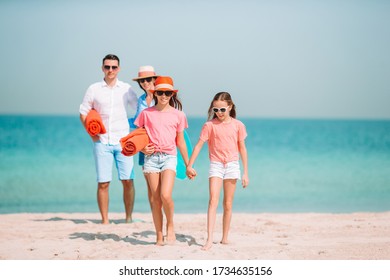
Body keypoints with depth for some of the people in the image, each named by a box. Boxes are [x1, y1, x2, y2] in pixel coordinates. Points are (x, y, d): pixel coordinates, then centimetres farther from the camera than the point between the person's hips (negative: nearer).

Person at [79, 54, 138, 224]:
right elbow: (83, 113, 9)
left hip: (123, 141, 1)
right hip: (102, 142, 0)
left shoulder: (126, 89, 7)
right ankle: (105, 220, 5)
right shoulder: (94, 89, 5)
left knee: (128, 181, -5)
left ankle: (129, 217, 3)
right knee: (103, 183, -2)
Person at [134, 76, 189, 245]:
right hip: (151, 157, 1)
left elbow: (180, 141, 12)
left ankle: (170, 226, 7)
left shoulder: (178, 115, 6)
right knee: (155, 198, 2)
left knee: (165, 195, -18)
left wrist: (188, 165, 14)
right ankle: (159, 235, 10)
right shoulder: (146, 113, 6)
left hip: (169, 157, -1)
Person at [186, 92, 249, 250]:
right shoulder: (210, 125, -1)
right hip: (215, 165, -1)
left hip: (232, 165, 1)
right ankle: (209, 239, -21)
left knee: (228, 204, 7)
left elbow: (242, 148, 6)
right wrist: (189, 166, -6)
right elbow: (199, 145, -1)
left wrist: (245, 173, 6)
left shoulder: (238, 125, 2)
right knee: (213, 200, -15)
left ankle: (225, 238, 18)